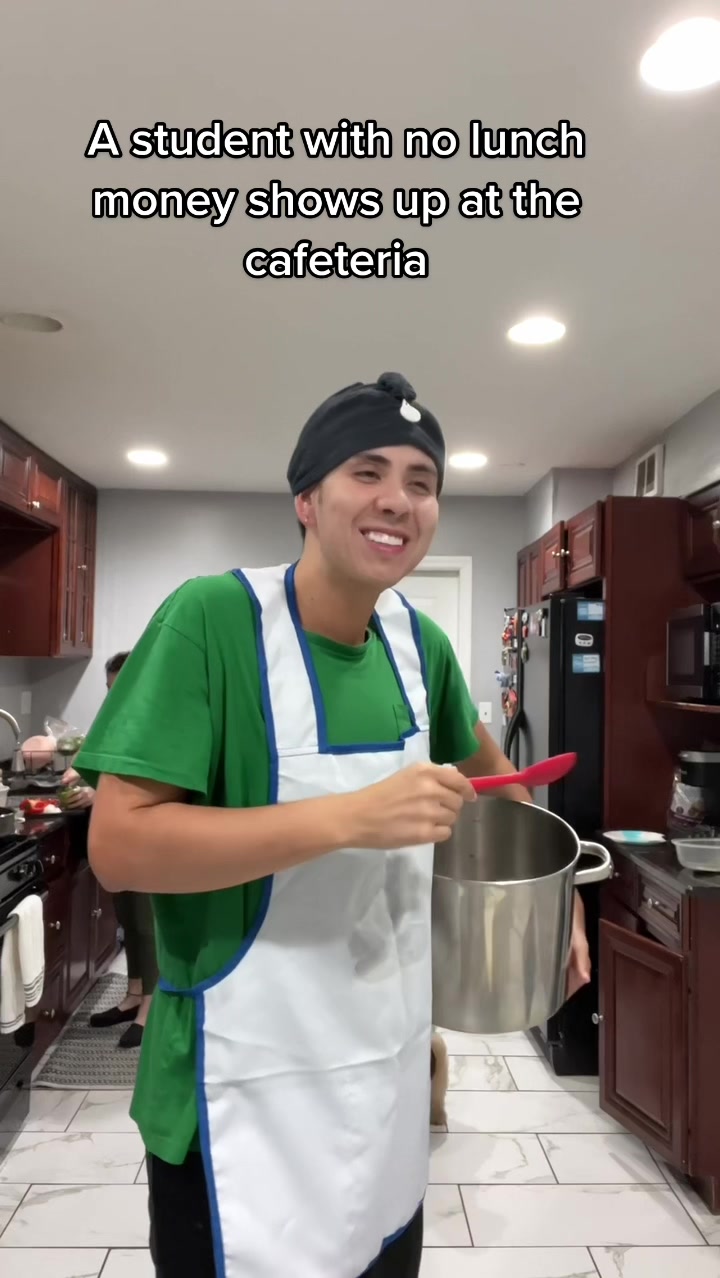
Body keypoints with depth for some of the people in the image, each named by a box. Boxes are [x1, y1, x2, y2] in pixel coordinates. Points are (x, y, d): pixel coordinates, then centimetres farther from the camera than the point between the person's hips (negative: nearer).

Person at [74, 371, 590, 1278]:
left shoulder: (419, 641, -2)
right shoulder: (211, 618, -20)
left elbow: (482, 765, 16)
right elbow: (118, 846, -25)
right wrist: (352, 817, -31)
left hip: (392, 1067, 6)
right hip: (249, 1091, -6)